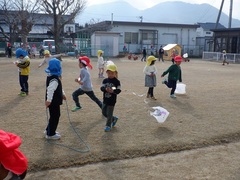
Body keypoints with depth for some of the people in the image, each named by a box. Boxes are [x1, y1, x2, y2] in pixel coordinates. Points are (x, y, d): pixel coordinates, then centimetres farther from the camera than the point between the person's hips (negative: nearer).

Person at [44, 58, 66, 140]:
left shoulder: (51, 76, 9)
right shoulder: (54, 80, -25)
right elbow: (50, 90, -35)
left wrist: (62, 94, 24)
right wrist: (49, 100, -37)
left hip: (55, 101, 10)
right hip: (54, 102, -10)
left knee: (54, 116, 22)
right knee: (55, 117, 3)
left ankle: (49, 130, 36)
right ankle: (50, 134, 15)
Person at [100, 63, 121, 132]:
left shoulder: (116, 81, -12)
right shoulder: (105, 80, 0)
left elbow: (118, 90, -17)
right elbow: (102, 88, -9)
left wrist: (112, 91, -35)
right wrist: (105, 89, -31)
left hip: (112, 101, -5)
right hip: (105, 100, 6)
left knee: (109, 114, 3)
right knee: (104, 112, 17)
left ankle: (108, 126, 22)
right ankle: (114, 118, 38)